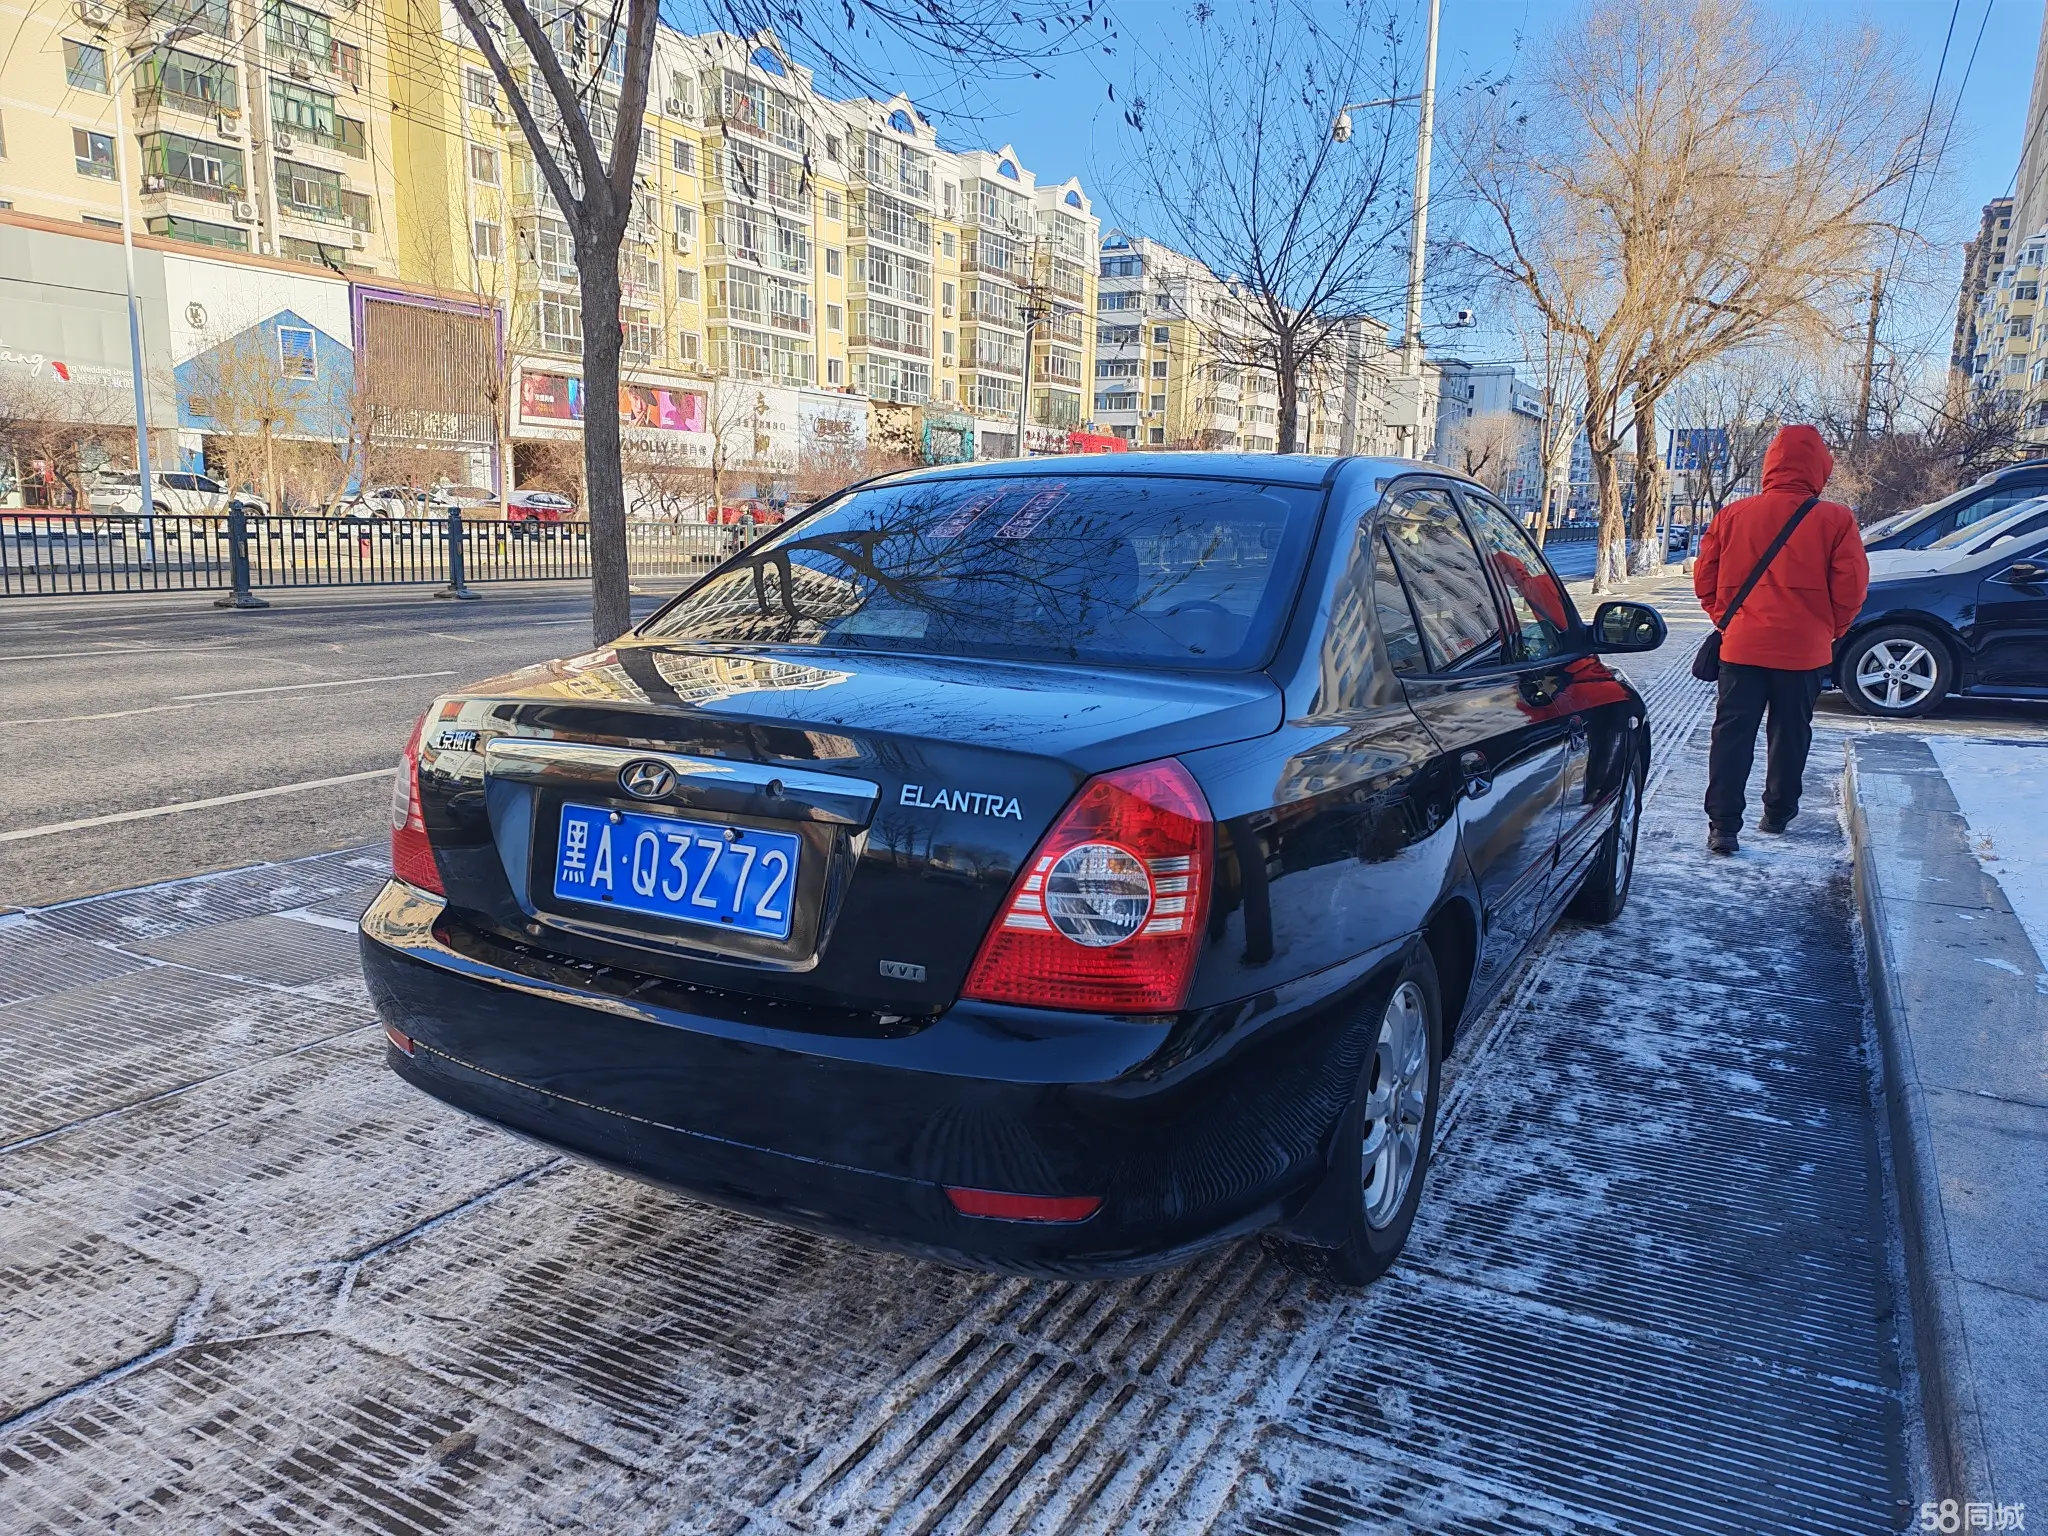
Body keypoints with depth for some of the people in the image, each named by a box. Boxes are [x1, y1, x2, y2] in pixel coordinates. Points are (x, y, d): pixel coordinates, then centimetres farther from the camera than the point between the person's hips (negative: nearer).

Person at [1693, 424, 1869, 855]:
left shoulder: (1733, 515, -1)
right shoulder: (1835, 520, -6)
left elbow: (1705, 578, 4)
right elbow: (1851, 589, -6)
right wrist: (1829, 632, 11)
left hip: (1740, 646, 1)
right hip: (1803, 651, 0)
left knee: (1732, 734, 3)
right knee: (1790, 734, 16)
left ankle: (1723, 825, -4)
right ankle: (1777, 813, 28)